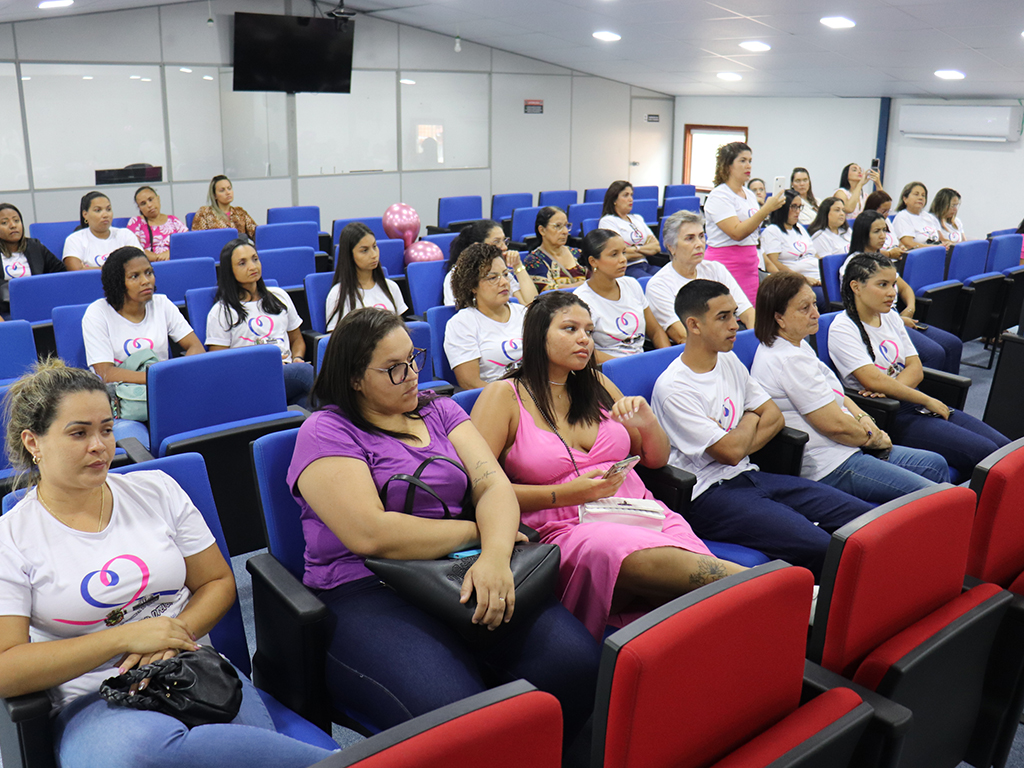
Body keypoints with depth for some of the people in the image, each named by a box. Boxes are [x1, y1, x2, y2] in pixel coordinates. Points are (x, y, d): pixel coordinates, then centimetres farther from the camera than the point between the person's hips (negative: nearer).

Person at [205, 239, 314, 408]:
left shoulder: (279, 296, 24)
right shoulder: (221, 312, 9)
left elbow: (297, 339, 30)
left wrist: (297, 358, 6)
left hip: (289, 371, 4)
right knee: (304, 370, -37)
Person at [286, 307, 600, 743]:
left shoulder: (439, 411, 18)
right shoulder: (326, 433, 1)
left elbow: (494, 484, 5)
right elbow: (371, 534, -13)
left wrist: (495, 555, -17)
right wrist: (477, 531, -4)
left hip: (463, 575, 5)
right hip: (367, 592, -5)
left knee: (576, 660, -20)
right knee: (450, 709, -33)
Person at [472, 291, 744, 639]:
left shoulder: (597, 385, 20)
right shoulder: (504, 396, 4)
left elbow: (656, 460, 26)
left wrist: (648, 424, 3)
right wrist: (564, 494, -13)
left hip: (639, 510, 6)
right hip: (567, 529, -5)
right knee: (650, 558, -36)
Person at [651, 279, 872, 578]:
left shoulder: (730, 361, 13)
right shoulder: (672, 388, -15)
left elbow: (775, 416, 13)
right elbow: (731, 451, -16)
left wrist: (737, 440, -6)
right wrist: (750, 420, 5)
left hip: (748, 475, 8)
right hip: (709, 494, -8)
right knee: (817, 546, -28)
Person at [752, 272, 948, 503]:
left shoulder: (798, 345, 11)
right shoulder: (788, 360, -23)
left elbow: (835, 394, 21)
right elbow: (834, 424, -22)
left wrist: (862, 417, 2)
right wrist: (873, 438, -4)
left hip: (843, 449, 11)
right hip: (828, 468, -11)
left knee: (935, 465, 13)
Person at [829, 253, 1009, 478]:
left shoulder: (891, 318, 14)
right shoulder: (842, 329, -11)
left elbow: (916, 369, 7)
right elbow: (874, 380, -19)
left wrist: (887, 388, -14)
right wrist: (928, 401, -13)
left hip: (910, 400, 8)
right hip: (888, 416, -8)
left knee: (1003, 446, -6)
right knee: (983, 453, -19)